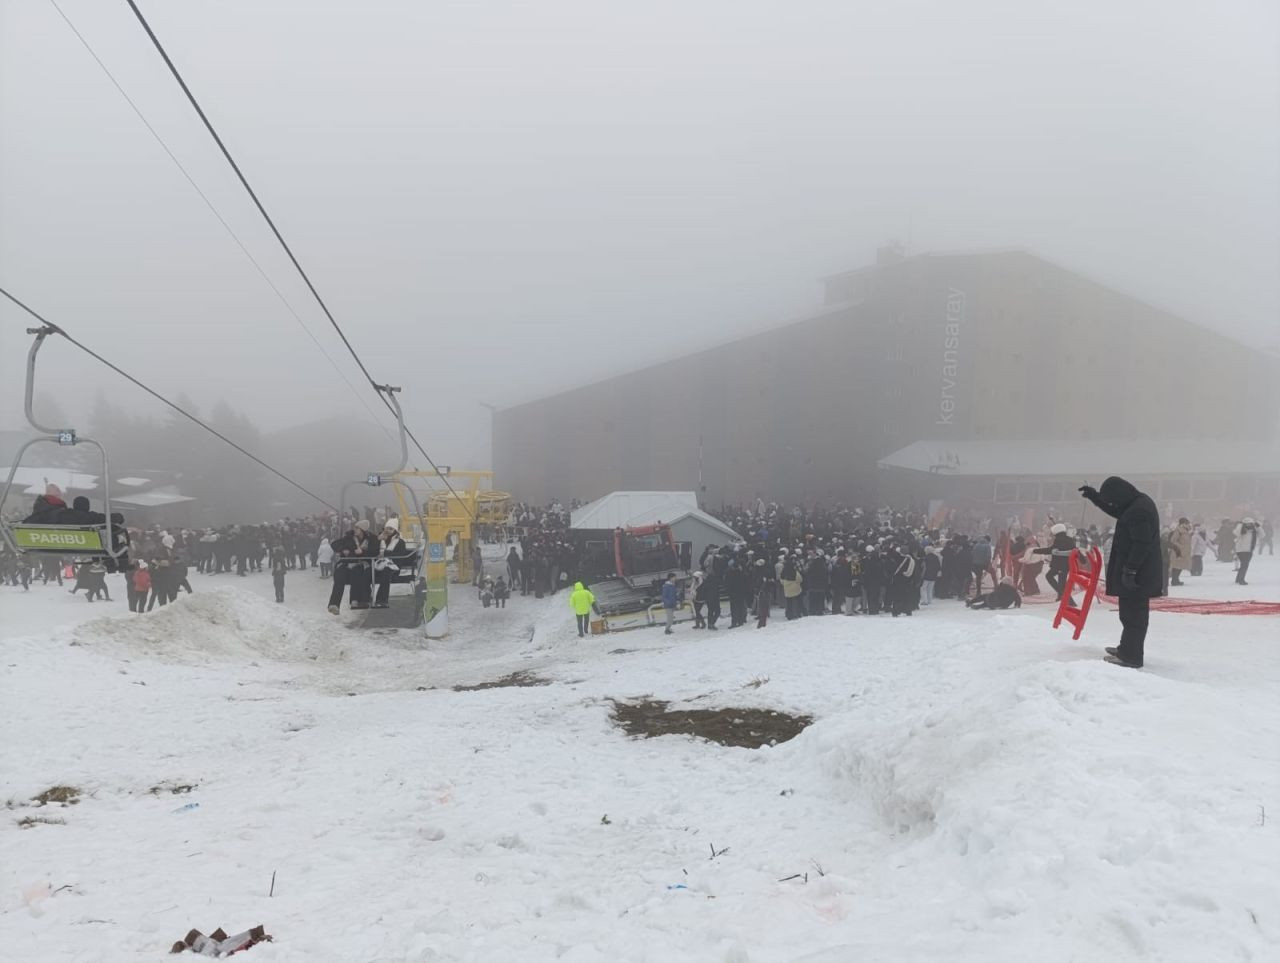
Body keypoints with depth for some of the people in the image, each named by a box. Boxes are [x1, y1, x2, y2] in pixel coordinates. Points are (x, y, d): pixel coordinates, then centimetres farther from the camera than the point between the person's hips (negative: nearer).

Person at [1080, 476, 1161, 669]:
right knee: (1132, 611, 19)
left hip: (1137, 573, -11)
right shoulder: (1138, 502, 11)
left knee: (1132, 613, -5)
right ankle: (1128, 649, 31)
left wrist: (1130, 570, -24)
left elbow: (1141, 545, -26)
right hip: (1139, 571, 11)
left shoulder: (1139, 511, -23)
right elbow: (1117, 511, 30)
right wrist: (1094, 496, 24)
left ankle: (1131, 656, -1)